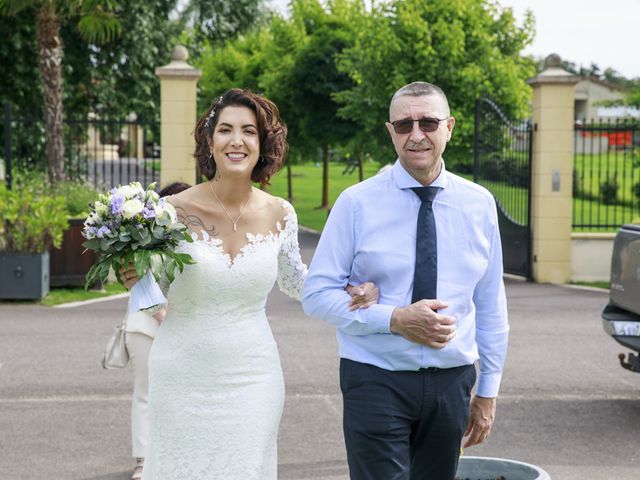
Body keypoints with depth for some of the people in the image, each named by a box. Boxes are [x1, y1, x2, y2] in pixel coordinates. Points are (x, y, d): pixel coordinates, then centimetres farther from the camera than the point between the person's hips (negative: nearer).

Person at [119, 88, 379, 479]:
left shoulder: (279, 215, -2)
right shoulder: (174, 210, -9)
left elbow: (293, 280, 17)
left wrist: (354, 290, 3)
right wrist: (136, 281, -21)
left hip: (252, 382, 2)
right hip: (184, 379, -2)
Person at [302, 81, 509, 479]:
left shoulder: (479, 204, 4)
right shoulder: (357, 203, -4)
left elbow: (490, 303, 10)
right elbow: (317, 294, -6)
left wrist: (488, 390, 11)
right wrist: (394, 319, -18)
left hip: (452, 383, 3)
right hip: (377, 382, -3)